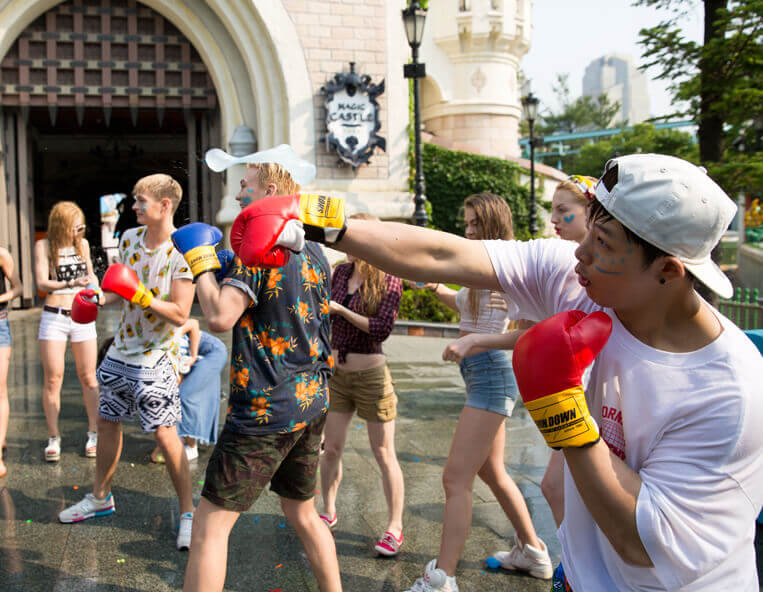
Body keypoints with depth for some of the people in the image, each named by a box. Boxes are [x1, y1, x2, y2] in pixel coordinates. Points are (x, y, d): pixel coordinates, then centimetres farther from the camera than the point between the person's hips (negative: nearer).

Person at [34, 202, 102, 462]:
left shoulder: (82, 244, 9)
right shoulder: (43, 246, -1)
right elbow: (41, 283, -10)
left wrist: (94, 284, 2)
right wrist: (70, 283, -25)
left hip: (83, 316, 3)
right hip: (54, 316, -3)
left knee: (88, 378, 2)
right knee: (53, 379, -2)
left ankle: (93, 434, 11)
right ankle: (53, 438, 8)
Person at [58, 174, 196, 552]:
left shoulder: (181, 252, -18)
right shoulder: (129, 238, 4)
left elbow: (180, 314, -20)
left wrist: (140, 295, -29)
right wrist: (100, 298, 2)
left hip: (156, 358, -7)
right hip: (122, 350, 8)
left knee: (165, 434, -8)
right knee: (107, 422, 18)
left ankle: (187, 512, 8)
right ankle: (100, 497, 38)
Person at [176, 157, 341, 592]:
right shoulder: (314, 252, 12)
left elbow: (220, 317, -25)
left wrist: (201, 262, -10)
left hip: (266, 410, -8)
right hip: (312, 402, 9)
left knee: (210, 526, 1)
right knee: (303, 513, 23)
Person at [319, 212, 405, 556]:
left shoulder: (389, 281, -11)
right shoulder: (341, 271, 5)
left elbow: (382, 329, -20)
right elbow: (325, 310, 18)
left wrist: (341, 310, -21)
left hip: (371, 375, -5)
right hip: (336, 374, 5)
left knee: (383, 454, 3)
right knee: (331, 448, 12)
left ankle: (395, 527, 16)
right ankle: (328, 513, 31)